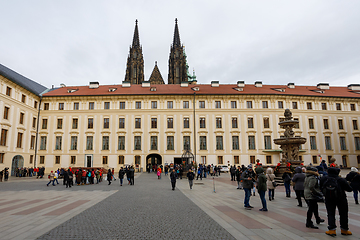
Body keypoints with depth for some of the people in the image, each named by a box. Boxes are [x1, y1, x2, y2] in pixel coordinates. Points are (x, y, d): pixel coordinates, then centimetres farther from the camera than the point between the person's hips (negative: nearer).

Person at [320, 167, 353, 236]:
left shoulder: (323, 179, -15)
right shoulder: (341, 180, -24)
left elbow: (320, 187, -2)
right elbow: (349, 189, -14)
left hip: (329, 199, 2)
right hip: (341, 199, -1)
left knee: (331, 214, 10)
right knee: (343, 214, 16)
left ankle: (332, 230, 5)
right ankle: (344, 230, 27)